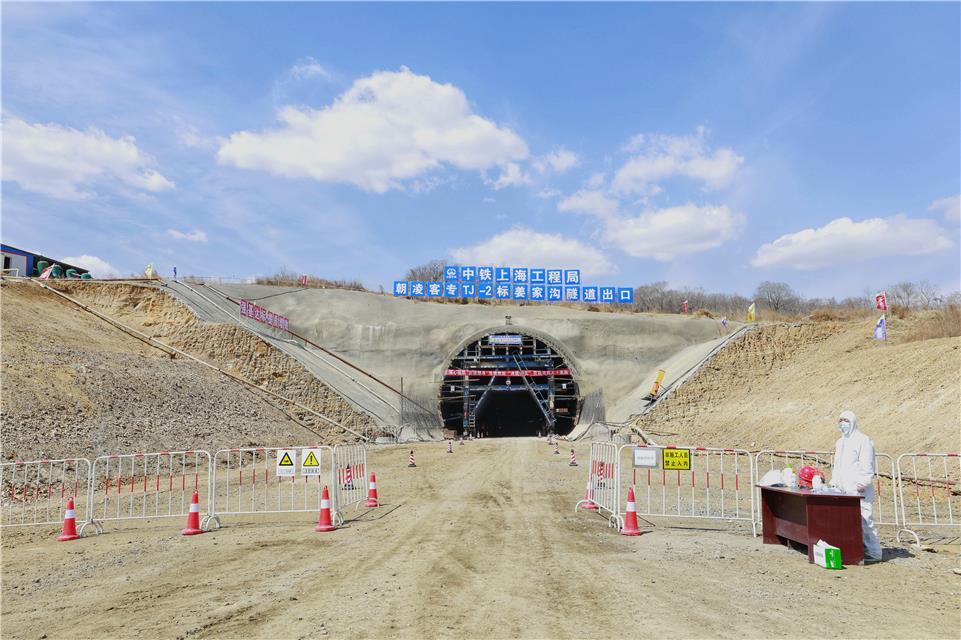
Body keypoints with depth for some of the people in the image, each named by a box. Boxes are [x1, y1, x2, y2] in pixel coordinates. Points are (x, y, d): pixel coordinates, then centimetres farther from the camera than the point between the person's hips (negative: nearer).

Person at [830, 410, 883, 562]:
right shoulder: (840, 442, 21)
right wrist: (833, 482, 19)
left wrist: (863, 483, -20)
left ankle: (873, 552, -2)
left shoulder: (863, 440, -4)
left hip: (859, 491, -8)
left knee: (864, 519, -9)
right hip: (843, 490, 8)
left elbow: (867, 465, -11)